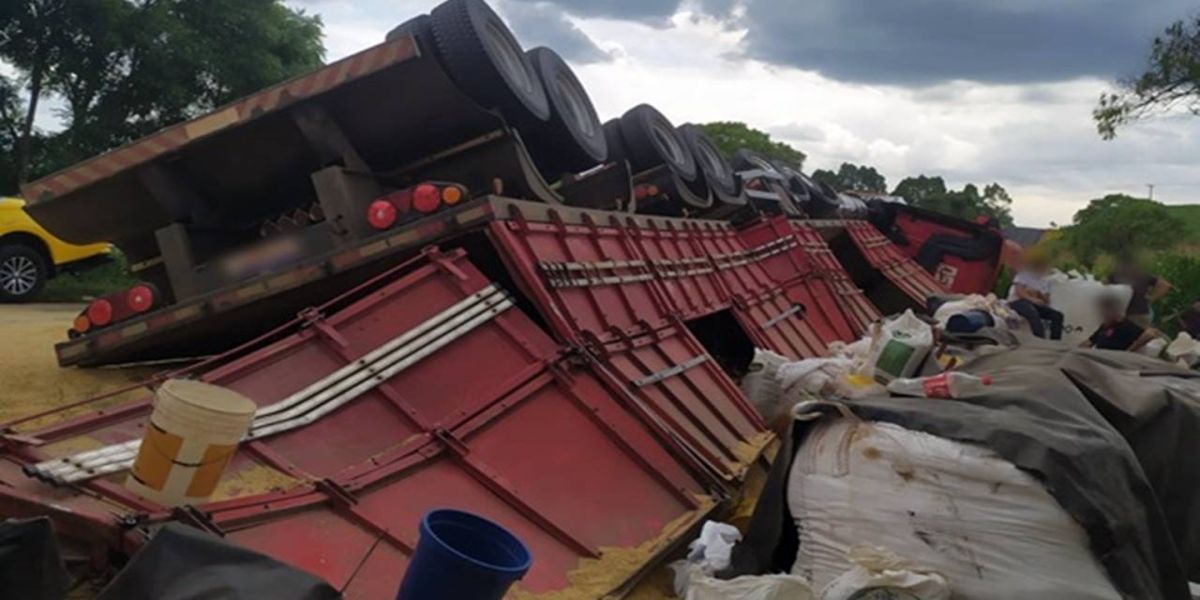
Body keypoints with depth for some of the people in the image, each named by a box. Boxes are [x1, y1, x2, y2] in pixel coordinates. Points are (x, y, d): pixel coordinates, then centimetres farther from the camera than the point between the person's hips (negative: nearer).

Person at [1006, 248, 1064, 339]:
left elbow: (1047, 301, 7)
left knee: (1057, 315, -10)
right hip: (1017, 301, -6)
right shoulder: (1023, 276, 1)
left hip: (1036, 304, 7)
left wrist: (1039, 295, -15)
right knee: (1033, 313, -38)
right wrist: (1032, 299, -28)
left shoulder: (1044, 282, 15)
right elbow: (1019, 292, -13)